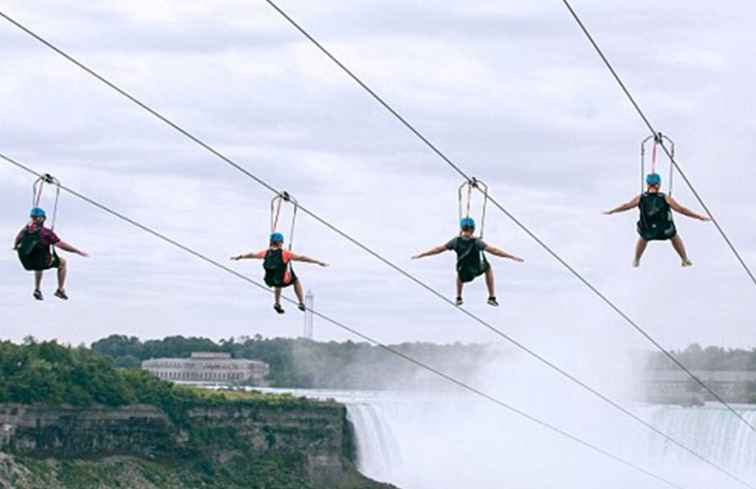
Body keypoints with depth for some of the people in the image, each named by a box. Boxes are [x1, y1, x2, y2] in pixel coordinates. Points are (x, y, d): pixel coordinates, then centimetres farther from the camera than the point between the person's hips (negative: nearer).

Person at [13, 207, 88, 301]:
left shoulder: (26, 229, -4)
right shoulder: (45, 232, -20)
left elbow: (18, 239, 16)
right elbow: (61, 245, -22)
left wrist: (15, 246, 40)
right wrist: (78, 251, -12)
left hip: (26, 263, 5)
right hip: (42, 262, -5)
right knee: (63, 263, 20)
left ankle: (37, 290, 33)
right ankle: (60, 290, 23)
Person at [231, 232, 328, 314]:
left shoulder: (266, 253, -8)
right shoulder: (284, 253, -20)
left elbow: (252, 255, 9)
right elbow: (301, 258, -21)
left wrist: (239, 257, 27)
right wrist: (318, 262, -19)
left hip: (270, 281, 4)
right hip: (284, 281, -4)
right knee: (296, 280, 29)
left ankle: (277, 303, 33)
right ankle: (301, 303, 25)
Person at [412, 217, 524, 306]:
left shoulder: (456, 241, -17)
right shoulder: (477, 242, -25)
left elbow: (438, 249, -10)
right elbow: (494, 251, -27)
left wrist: (420, 255, 0)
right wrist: (512, 257, -24)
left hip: (464, 274, 2)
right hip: (477, 270, -2)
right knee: (488, 267, 32)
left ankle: (459, 298, 40)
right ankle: (492, 298, 30)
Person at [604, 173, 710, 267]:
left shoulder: (640, 199, -14)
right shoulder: (666, 198, -20)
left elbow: (626, 206, 2)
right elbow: (681, 210, -13)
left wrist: (611, 212, 19)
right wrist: (699, 217, -4)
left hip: (647, 232, 1)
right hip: (665, 231, -1)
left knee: (643, 238, 38)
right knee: (675, 237, 33)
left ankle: (636, 260, 51)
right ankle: (685, 260, 44)